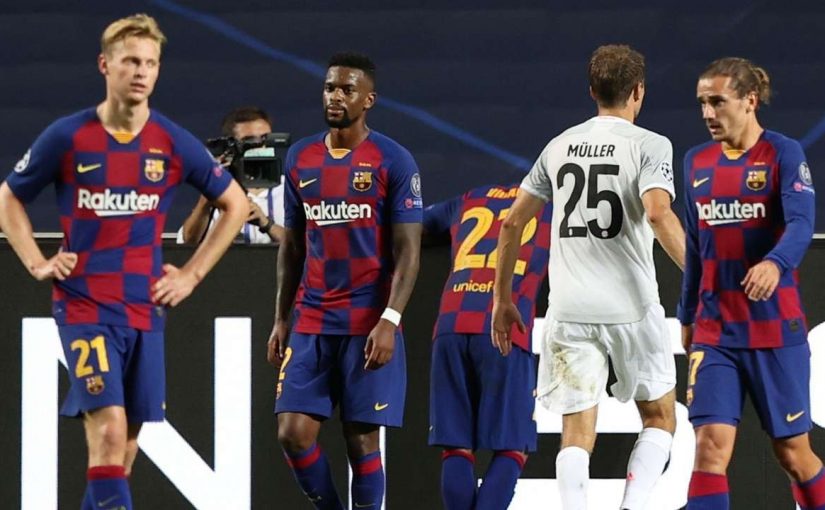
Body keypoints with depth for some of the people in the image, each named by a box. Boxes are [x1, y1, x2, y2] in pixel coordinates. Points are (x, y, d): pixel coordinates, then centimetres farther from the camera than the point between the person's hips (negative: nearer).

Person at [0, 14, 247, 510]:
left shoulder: (174, 144, 1)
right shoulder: (67, 138, -3)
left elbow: (236, 204, 14)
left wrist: (192, 274, 8)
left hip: (146, 310, 3)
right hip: (84, 306, -3)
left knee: (128, 439, 7)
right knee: (109, 428, -17)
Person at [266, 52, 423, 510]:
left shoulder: (393, 162, -4)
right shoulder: (300, 158, 11)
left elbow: (408, 250, -7)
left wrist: (389, 321, -17)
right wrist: (281, 320, 12)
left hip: (369, 325, -4)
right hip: (311, 321, 4)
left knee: (362, 438, -2)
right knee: (293, 431, -5)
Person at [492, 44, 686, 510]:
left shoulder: (560, 146, 12)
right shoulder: (650, 145, -3)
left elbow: (513, 223, 14)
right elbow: (658, 214, -21)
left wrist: (503, 298, 23)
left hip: (570, 311, 3)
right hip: (631, 307, -3)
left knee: (577, 434, 3)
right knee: (660, 418, 15)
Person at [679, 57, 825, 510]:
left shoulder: (783, 154, -6)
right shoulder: (697, 162, 8)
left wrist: (775, 263, -41)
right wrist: (687, 317, 21)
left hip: (775, 329, -3)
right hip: (714, 332, 3)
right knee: (711, 445, -11)